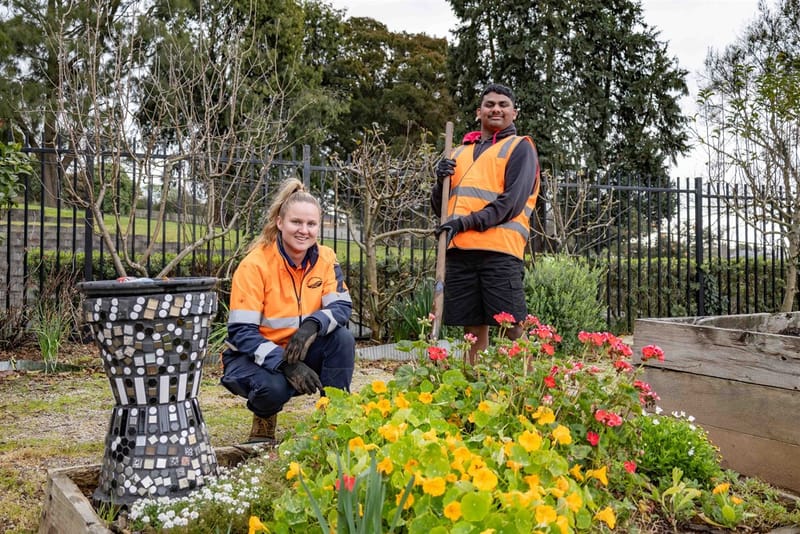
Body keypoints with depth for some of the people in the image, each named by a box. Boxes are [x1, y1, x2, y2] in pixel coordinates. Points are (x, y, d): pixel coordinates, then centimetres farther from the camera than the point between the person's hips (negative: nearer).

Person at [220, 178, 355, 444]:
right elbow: (241, 331, -22)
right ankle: (263, 420, 3)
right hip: (253, 357, -3)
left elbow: (342, 306, -13)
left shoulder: (325, 259, -6)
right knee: (273, 387, -35)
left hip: (302, 352, 4)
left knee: (343, 339, -23)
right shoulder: (254, 264, -19)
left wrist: (313, 325, -36)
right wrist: (286, 364, -35)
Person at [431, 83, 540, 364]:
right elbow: (439, 207, 23)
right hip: (459, 251, 5)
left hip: (500, 250, -5)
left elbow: (512, 201, -7)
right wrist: (441, 181, 2)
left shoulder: (520, 147, 7)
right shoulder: (459, 152, 23)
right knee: (473, 329, 8)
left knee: (512, 329, -6)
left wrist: (466, 221, -15)